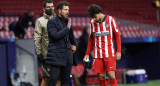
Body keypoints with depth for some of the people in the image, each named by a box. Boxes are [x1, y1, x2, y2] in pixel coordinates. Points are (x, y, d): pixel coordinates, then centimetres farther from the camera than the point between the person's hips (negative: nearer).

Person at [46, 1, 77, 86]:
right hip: (56, 54, -6)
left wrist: (74, 44, 29)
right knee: (53, 78, -10)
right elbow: (55, 36, -18)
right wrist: (67, 28, -13)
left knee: (66, 79, 6)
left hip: (67, 53, 6)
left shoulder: (67, 21, 13)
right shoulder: (52, 22, -5)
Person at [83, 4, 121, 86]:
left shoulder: (110, 20, -2)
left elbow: (117, 35, 1)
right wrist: (87, 54, 14)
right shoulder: (92, 22, 8)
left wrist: (118, 51, -6)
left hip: (109, 53, -3)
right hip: (98, 54, 3)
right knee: (101, 77, 0)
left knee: (111, 75, -11)